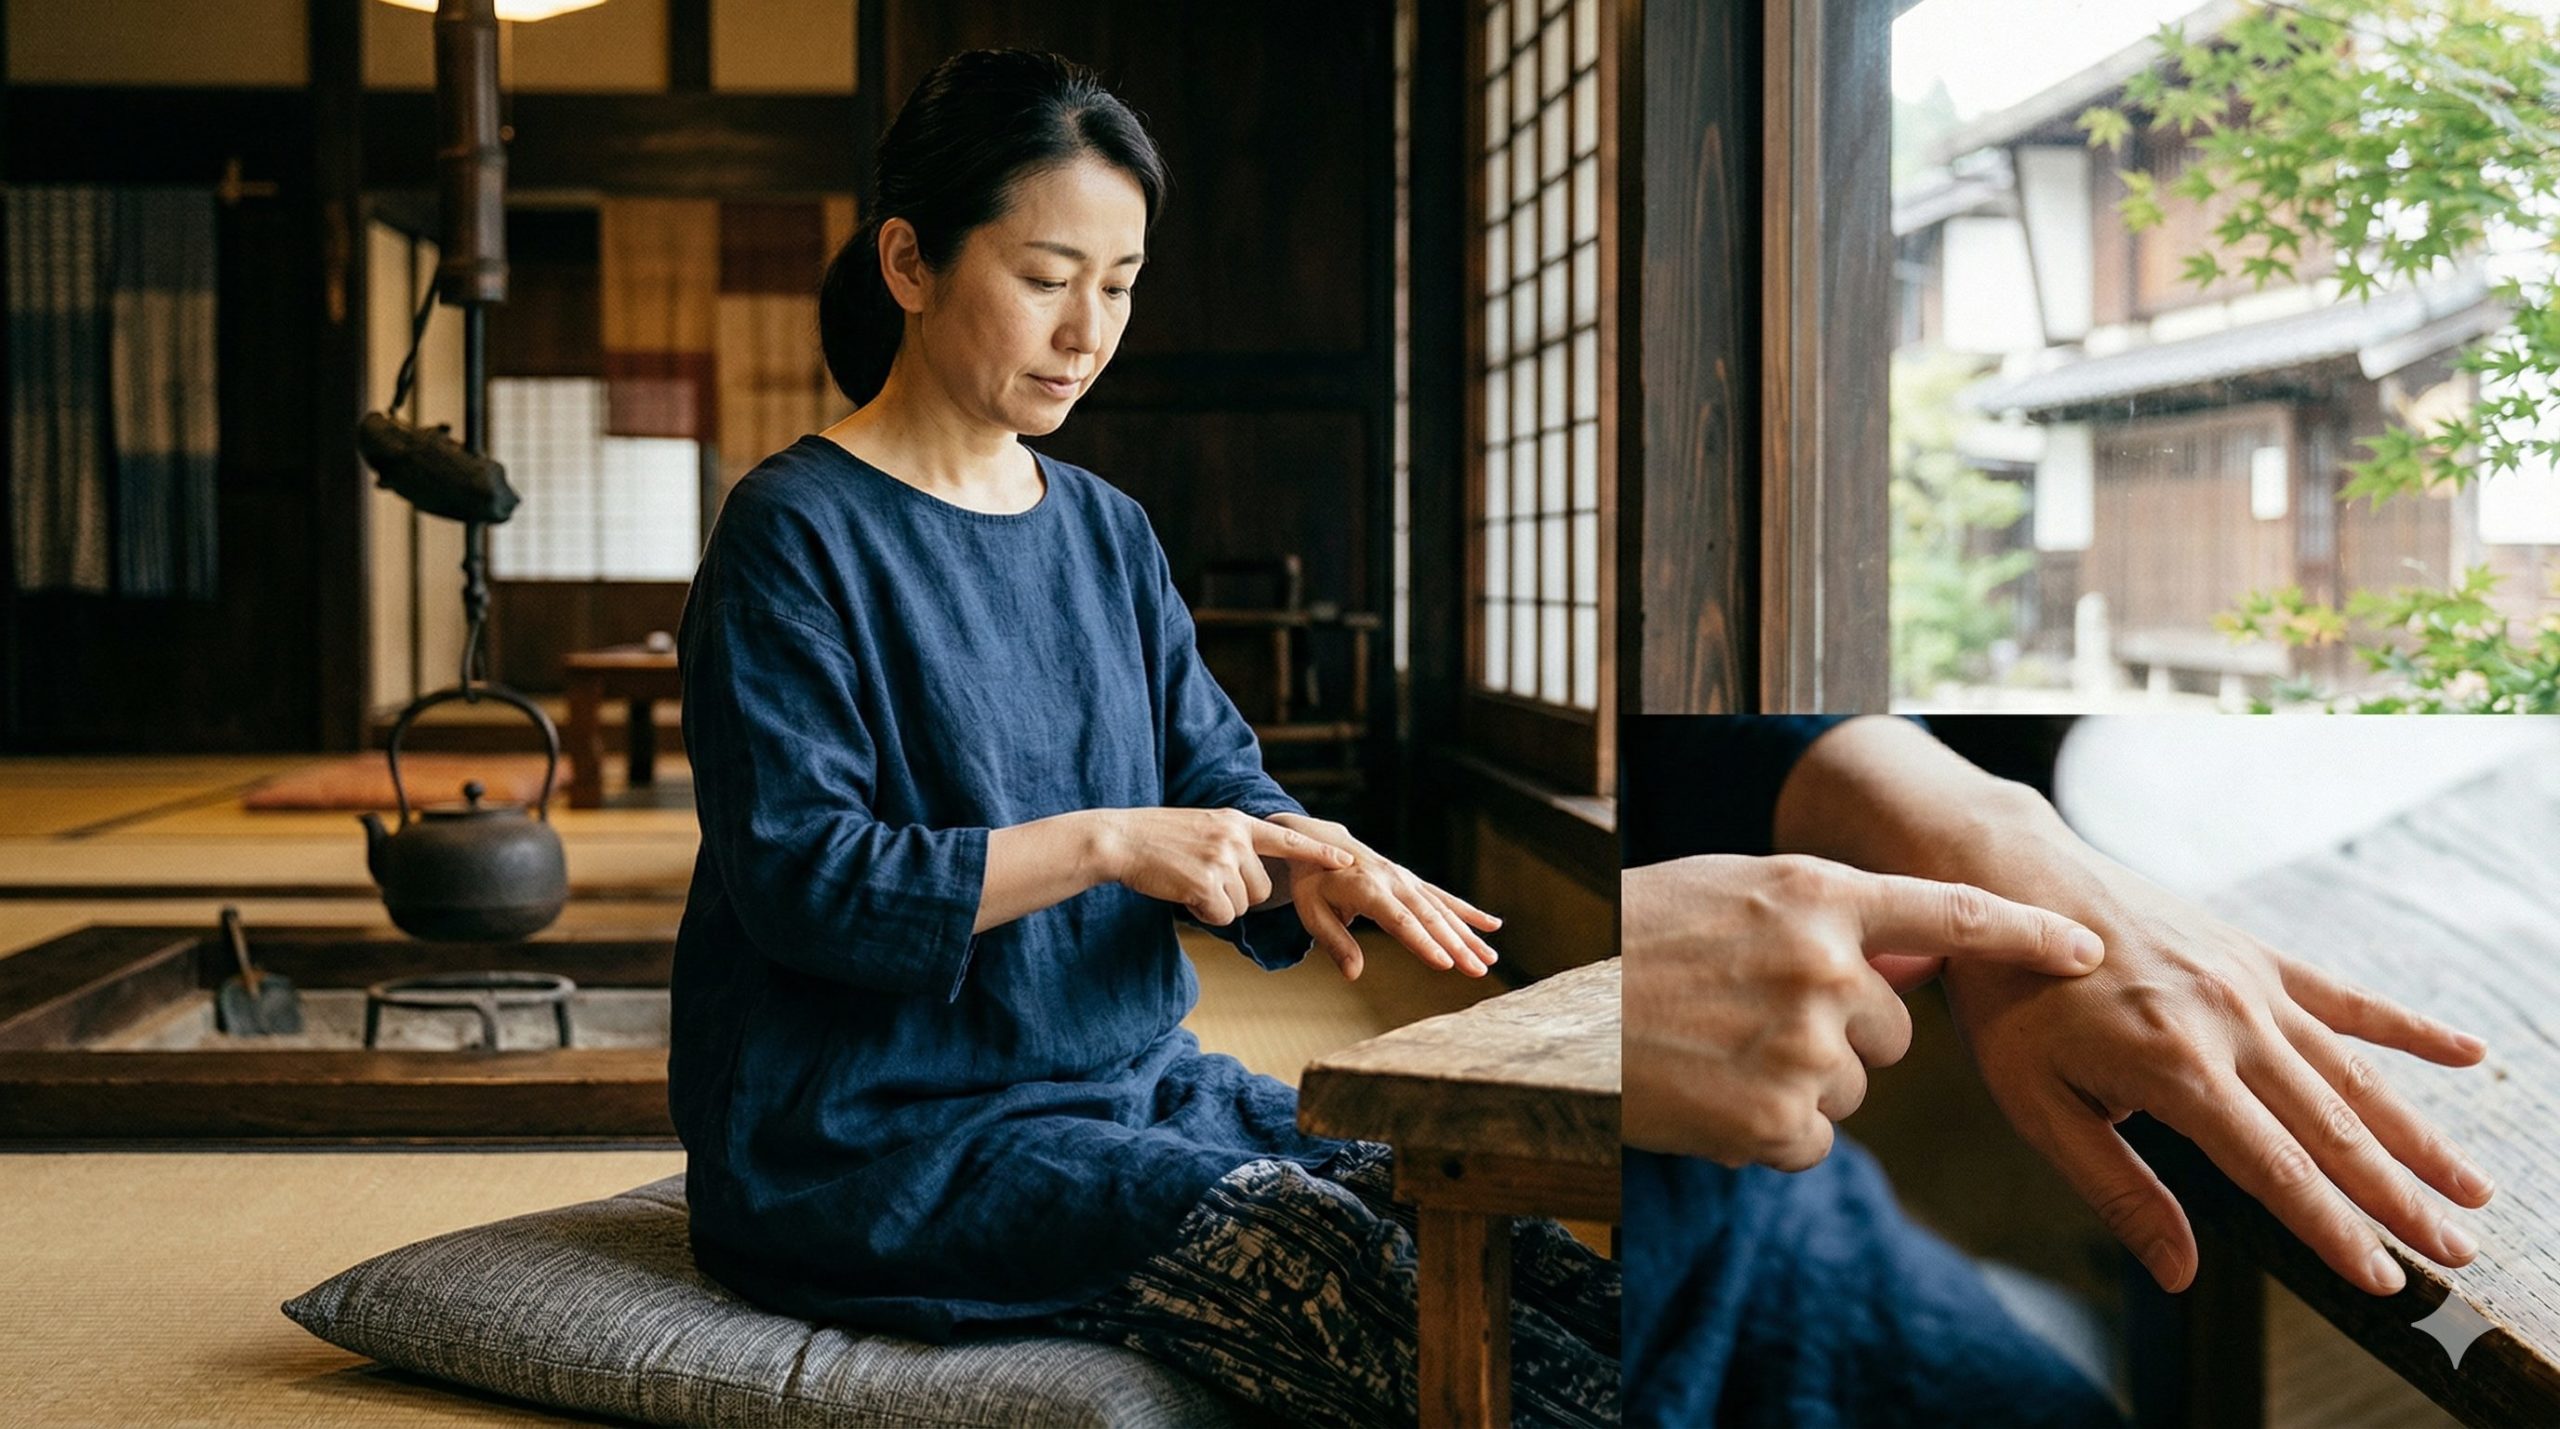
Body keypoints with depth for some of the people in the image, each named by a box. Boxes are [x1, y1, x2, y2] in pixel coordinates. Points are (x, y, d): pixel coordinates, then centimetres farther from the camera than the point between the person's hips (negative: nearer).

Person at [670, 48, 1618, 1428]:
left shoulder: (1105, 531, 13)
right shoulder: (794, 536, -9)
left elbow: (1217, 777, 10)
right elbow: (799, 881, -16)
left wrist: (1303, 858, -13)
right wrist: (1100, 844, -23)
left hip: (1129, 1080, 7)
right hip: (879, 1141, -6)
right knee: (1345, 1276, -27)